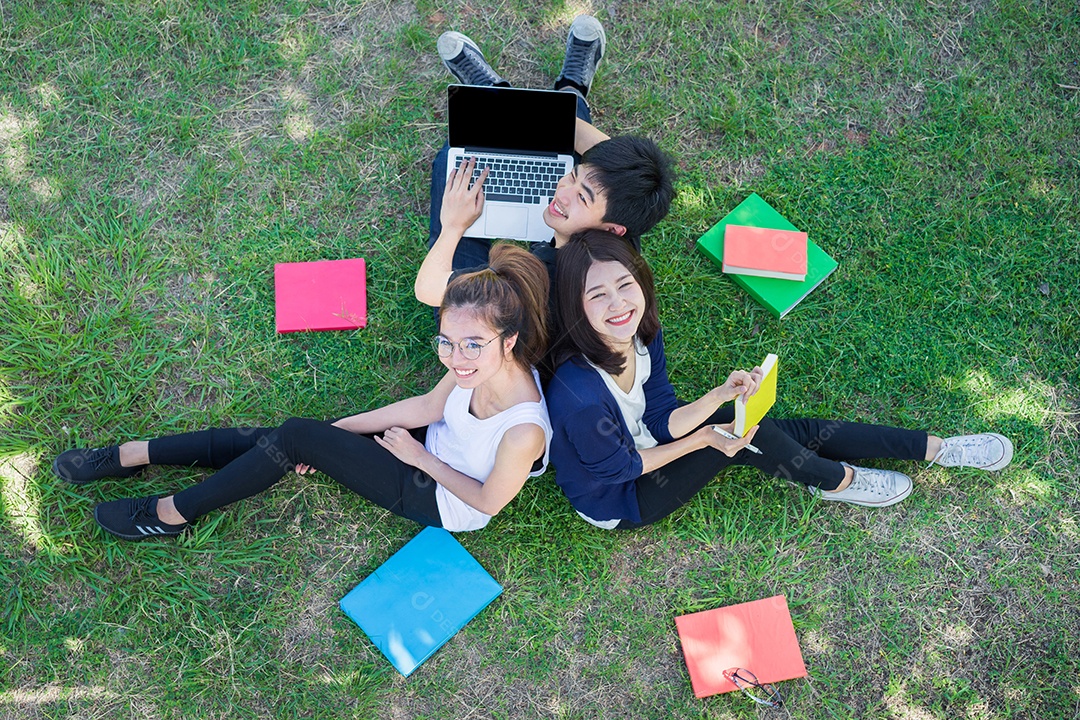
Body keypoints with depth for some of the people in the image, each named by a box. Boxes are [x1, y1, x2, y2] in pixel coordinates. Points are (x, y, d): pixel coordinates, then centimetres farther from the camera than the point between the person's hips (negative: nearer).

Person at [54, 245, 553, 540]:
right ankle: (132, 455, 14)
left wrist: (420, 457, -14)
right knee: (281, 438, -3)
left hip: (447, 502, -5)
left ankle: (172, 514, 6)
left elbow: (488, 502, -20)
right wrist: (332, 432, 0)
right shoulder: (474, 367, -21)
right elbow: (428, 406, -2)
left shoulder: (523, 432, -39)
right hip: (431, 448, 6)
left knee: (296, 440, -16)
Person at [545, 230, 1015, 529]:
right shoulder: (578, 396, -38)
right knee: (745, 433, -21)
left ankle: (934, 447, 13)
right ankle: (835, 481, 9)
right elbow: (616, 468, -22)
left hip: (647, 446, 6)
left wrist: (721, 395, -28)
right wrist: (705, 438, -17)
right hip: (616, 502, -6)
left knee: (794, 432, -2)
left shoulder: (642, 334, -16)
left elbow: (662, 420, -10)